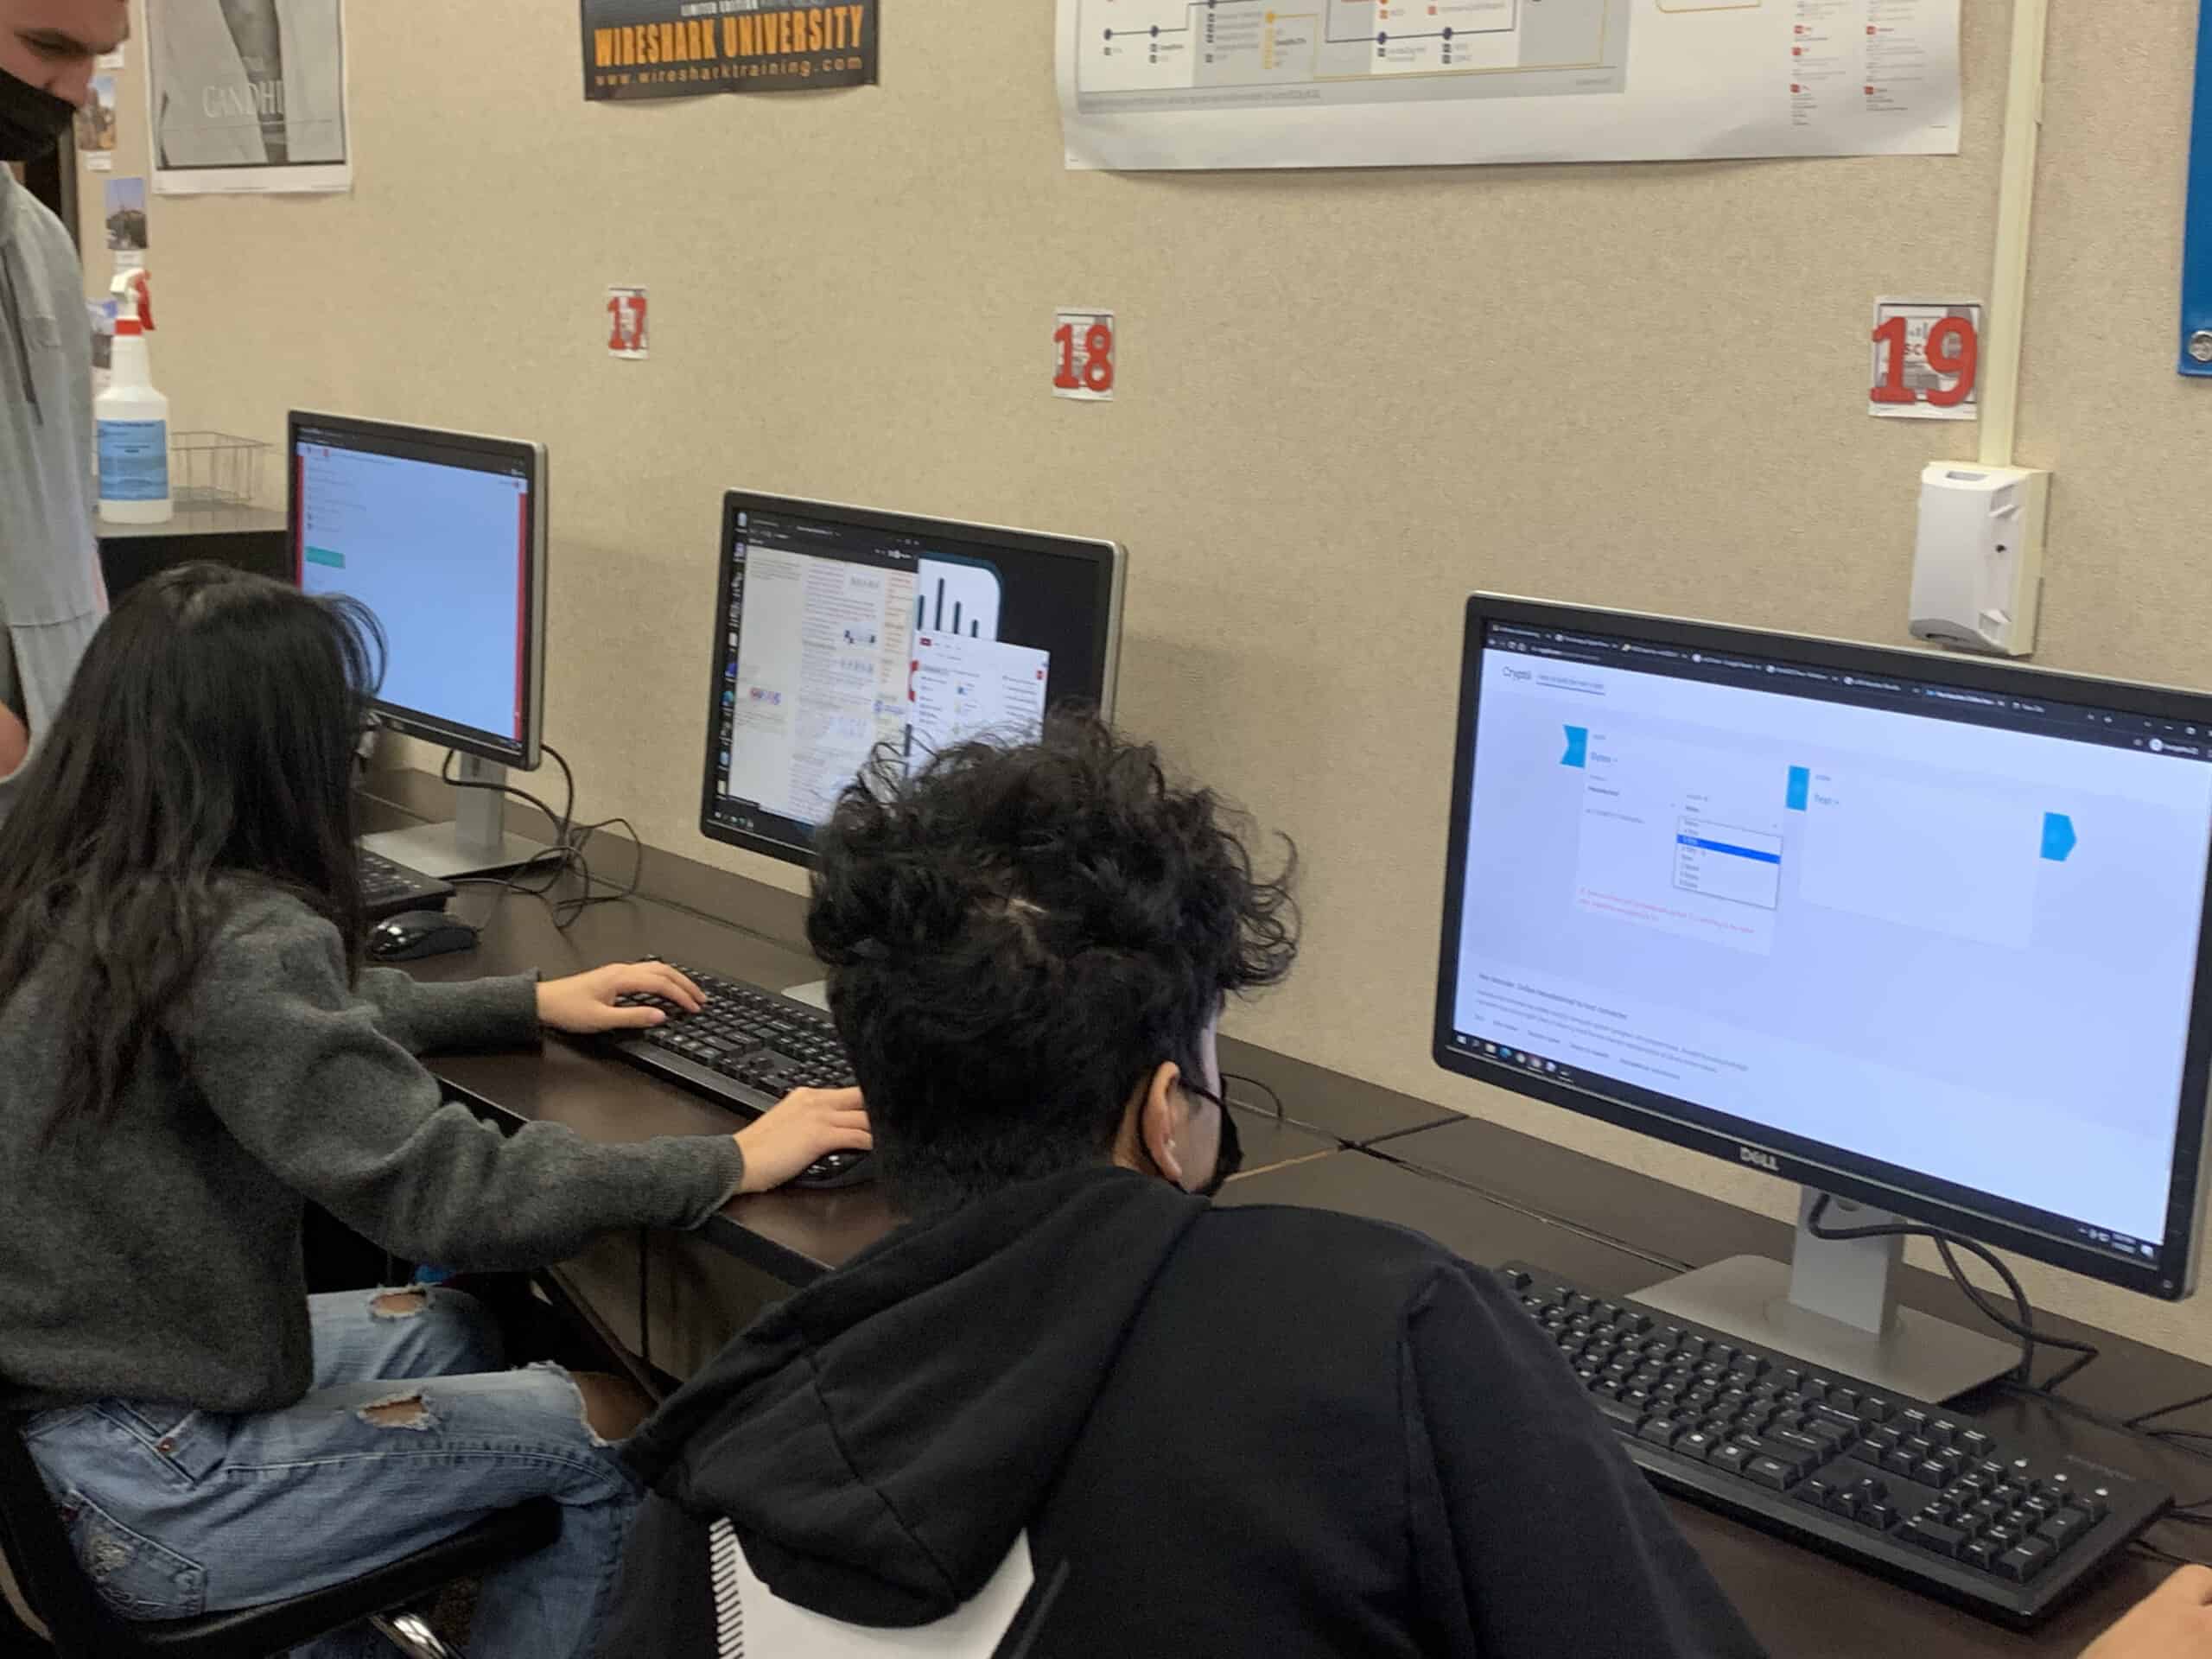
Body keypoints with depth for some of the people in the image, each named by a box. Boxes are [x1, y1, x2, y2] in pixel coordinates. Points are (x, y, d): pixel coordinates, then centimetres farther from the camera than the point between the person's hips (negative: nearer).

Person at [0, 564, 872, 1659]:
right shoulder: (231, 939, -27)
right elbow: (449, 1198, -28)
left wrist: (533, 1004, 18)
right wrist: (732, 1161, -17)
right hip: (139, 1493, -9)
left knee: (448, 1332, 27)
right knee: (607, 1437, 5)